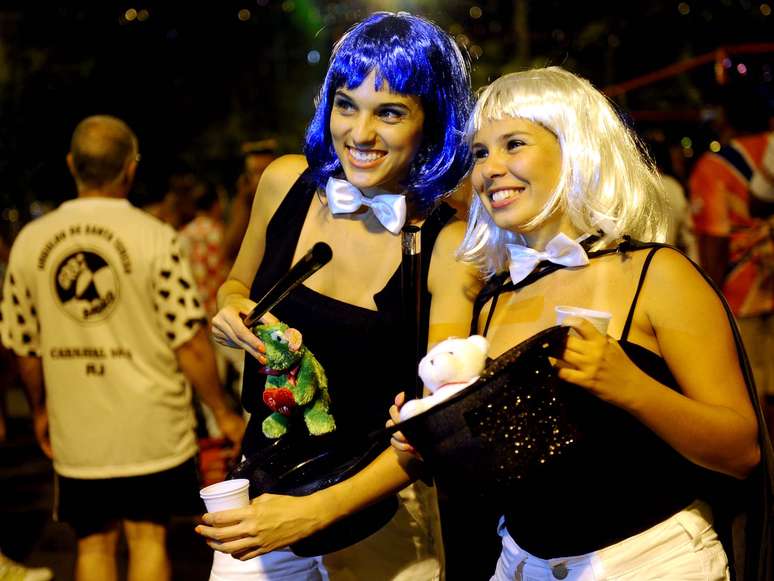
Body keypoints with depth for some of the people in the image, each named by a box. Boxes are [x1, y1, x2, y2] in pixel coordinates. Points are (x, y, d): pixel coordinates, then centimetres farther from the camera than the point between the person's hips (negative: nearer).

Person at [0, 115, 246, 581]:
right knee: (149, 538, 10)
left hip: (76, 431, 3)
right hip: (151, 427, -3)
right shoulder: (155, 237, -12)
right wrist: (224, 413, 1)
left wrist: (40, 409, 23)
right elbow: (190, 345, -12)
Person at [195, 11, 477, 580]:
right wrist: (231, 312, -9)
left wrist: (315, 512, -30)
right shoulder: (286, 181, -5)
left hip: (377, 507, -3)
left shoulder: (449, 245, -16)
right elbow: (237, 285, 14)